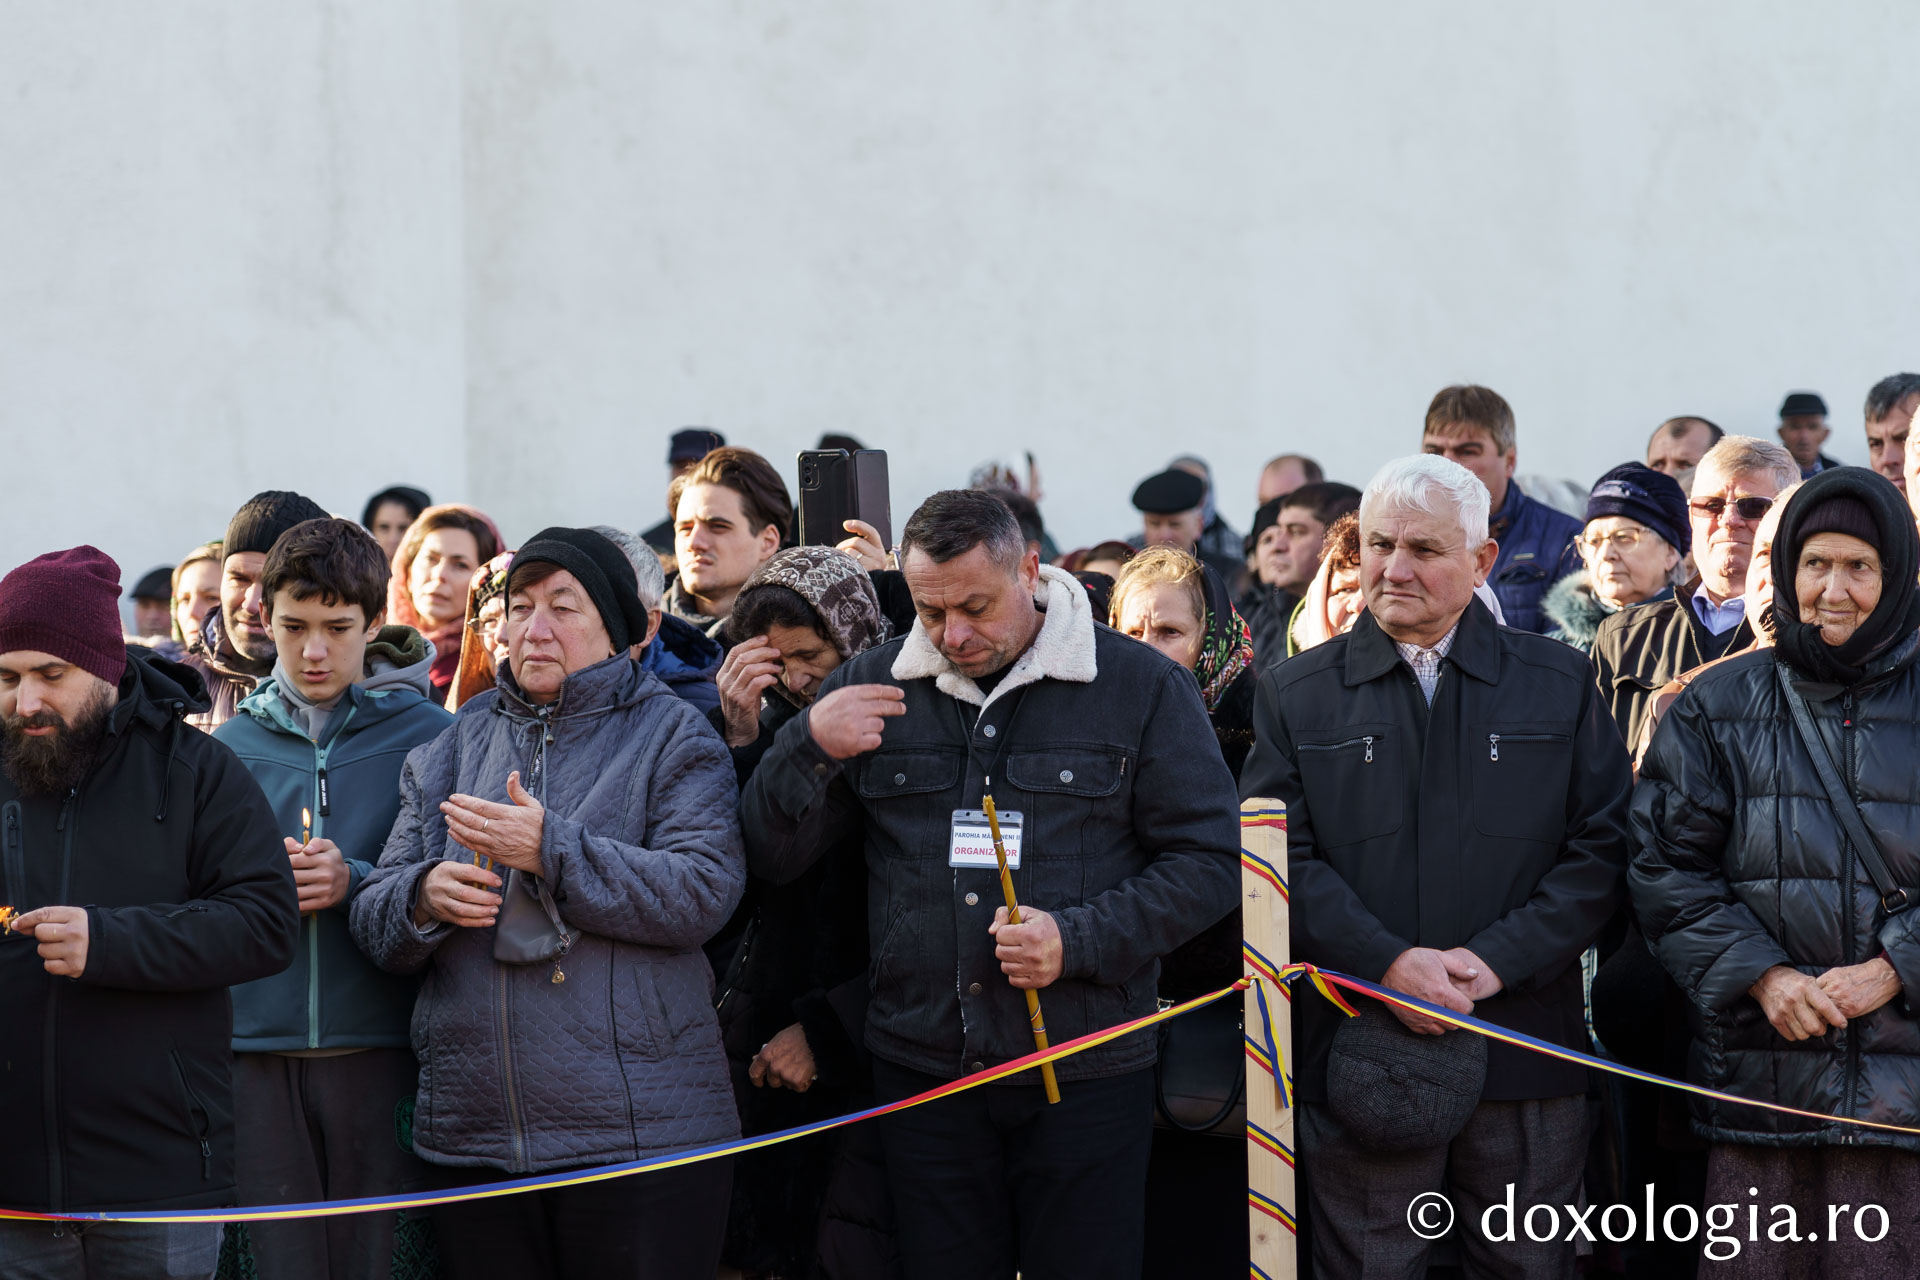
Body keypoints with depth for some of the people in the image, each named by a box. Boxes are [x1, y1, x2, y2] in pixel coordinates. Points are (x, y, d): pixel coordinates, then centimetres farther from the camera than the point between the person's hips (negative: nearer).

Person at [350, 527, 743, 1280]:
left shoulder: (670, 737, 4)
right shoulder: (455, 747, 16)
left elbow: (703, 893, -12)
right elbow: (374, 920, 12)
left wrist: (551, 850, -19)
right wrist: (424, 899, -11)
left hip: (638, 1132, -4)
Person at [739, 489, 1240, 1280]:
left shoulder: (1142, 686, 0)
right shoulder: (870, 687, 7)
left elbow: (1210, 861, -2)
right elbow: (771, 858, 9)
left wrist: (1078, 941, -15)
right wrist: (809, 746, -10)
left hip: (1084, 1073, -2)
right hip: (920, 1072, 2)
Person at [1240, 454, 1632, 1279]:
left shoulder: (1560, 685, 8)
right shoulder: (1295, 695, 9)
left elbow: (1602, 844, 1)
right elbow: (1282, 857, 0)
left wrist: (1496, 961, -11)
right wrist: (1388, 963, -14)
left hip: (1524, 1050, 0)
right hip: (1358, 1051, 0)